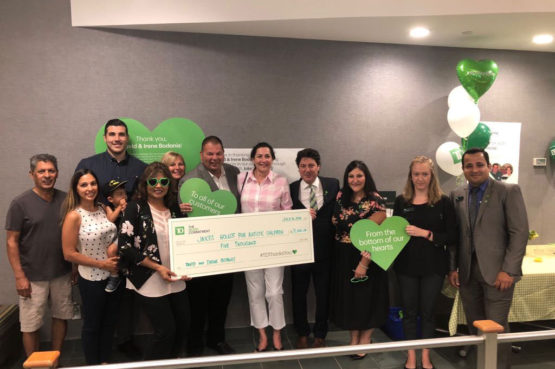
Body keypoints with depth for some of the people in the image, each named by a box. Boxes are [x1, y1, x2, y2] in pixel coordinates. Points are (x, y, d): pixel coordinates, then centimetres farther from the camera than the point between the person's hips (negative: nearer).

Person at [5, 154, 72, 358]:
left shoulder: (66, 200, 3)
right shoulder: (20, 203, -7)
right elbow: (11, 241, -7)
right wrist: (19, 276, -10)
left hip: (62, 273, 4)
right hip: (33, 277, -4)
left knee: (61, 317, 14)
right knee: (31, 325, 5)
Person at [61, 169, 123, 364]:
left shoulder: (104, 209, -1)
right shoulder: (74, 216, -16)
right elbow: (69, 254, -16)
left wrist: (116, 246, -7)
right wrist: (102, 264, -17)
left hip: (113, 275, 5)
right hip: (92, 279, -5)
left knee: (110, 321, 19)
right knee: (92, 325, 14)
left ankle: (105, 362, 39)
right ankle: (93, 365, 34)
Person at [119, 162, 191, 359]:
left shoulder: (174, 207, 6)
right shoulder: (135, 208, -9)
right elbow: (125, 247, -14)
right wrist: (157, 268, -17)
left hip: (176, 279, 6)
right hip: (150, 281, -6)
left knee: (183, 327, 12)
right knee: (166, 330, -2)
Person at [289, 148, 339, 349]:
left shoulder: (333, 185, 0)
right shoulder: (291, 189, -3)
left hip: (324, 251, 0)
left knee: (323, 295, 14)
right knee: (299, 294, 15)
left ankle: (320, 335, 35)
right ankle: (302, 334, 36)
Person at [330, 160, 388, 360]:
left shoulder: (375, 200, -14)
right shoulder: (341, 197, 2)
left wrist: (364, 262, -19)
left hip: (366, 258, -5)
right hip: (343, 258, 5)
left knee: (366, 298, 9)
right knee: (348, 297, 14)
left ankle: (365, 340, 29)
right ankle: (353, 339, 32)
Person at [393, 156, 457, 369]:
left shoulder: (443, 202, -5)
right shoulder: (401, 201, 1)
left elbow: (452, 237, -8)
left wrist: (425, 233, -20)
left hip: (433, 266, -1)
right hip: (406, 265, 1)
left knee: (427, 311, 12)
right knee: (409, 311, 12)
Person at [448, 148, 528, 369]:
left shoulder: (509, 191, -4)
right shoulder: (457, 196, 9)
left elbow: (520, 232, -8)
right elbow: (454, 234, 10)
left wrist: (508, 270, -14)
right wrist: (453, 268, 4)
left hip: (497, 272, -4)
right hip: (467, 273, 4)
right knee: (474, 326, 13)